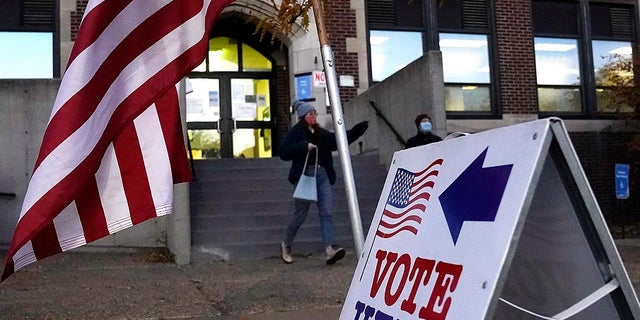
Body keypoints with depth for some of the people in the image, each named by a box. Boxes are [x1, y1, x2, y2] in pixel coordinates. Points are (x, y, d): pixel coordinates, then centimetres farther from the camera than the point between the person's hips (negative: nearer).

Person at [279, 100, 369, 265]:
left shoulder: (321, 133, 18)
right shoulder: (295, 132, 0)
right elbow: (284, 153, -9)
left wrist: (359, 128, 10)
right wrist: (304, 146, -18)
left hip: (323, 175, 5)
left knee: (326, 212, -8)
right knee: (300, 215, 2)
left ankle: (330, 249, -18)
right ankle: (286, 245, 24)